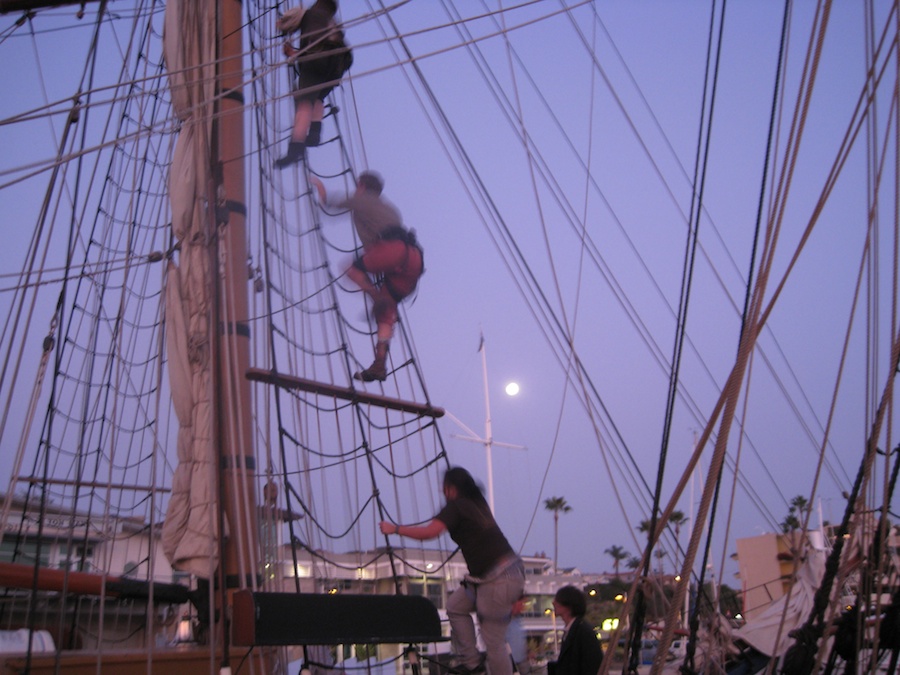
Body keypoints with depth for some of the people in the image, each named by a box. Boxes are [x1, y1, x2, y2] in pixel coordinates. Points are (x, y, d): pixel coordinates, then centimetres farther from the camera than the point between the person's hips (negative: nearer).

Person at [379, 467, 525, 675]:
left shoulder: (456, 506, -11)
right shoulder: (478, 504, 13)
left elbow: (429, 532, -22)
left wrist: (395, 529, -11)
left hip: (498, 581, -9)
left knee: (494, 640, -1)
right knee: (456, 605, 17)